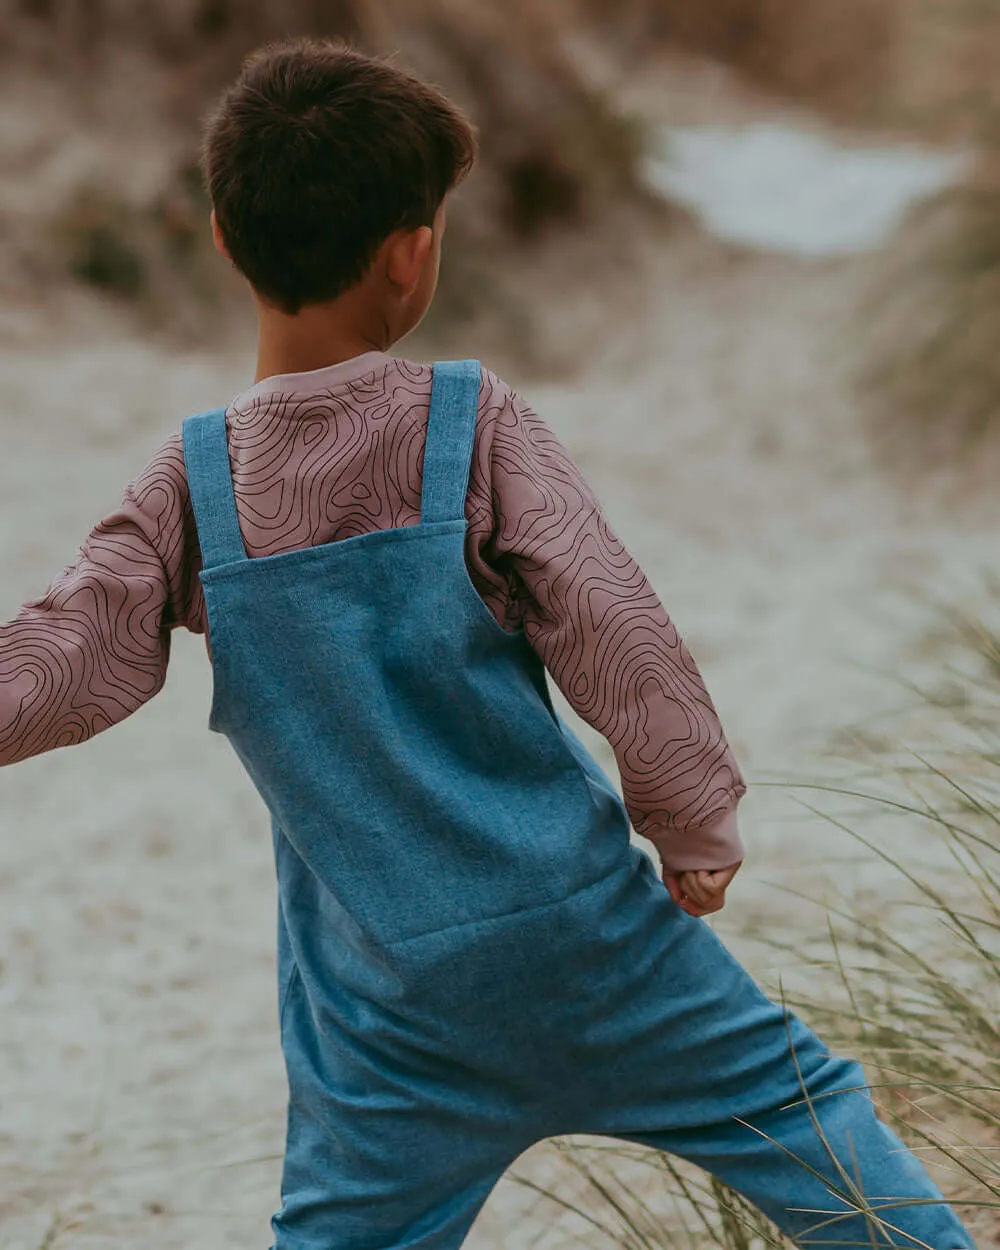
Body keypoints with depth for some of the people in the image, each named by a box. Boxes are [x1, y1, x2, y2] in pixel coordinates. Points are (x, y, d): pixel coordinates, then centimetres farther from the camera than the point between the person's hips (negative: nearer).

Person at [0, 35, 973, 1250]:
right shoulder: (474, 426, -12)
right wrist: (698, 832, -2)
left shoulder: (191, 487, -6)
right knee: (805, 1111, 16)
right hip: (584, 925, -2)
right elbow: (620, 642, -13)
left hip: (389, 1002, 2)